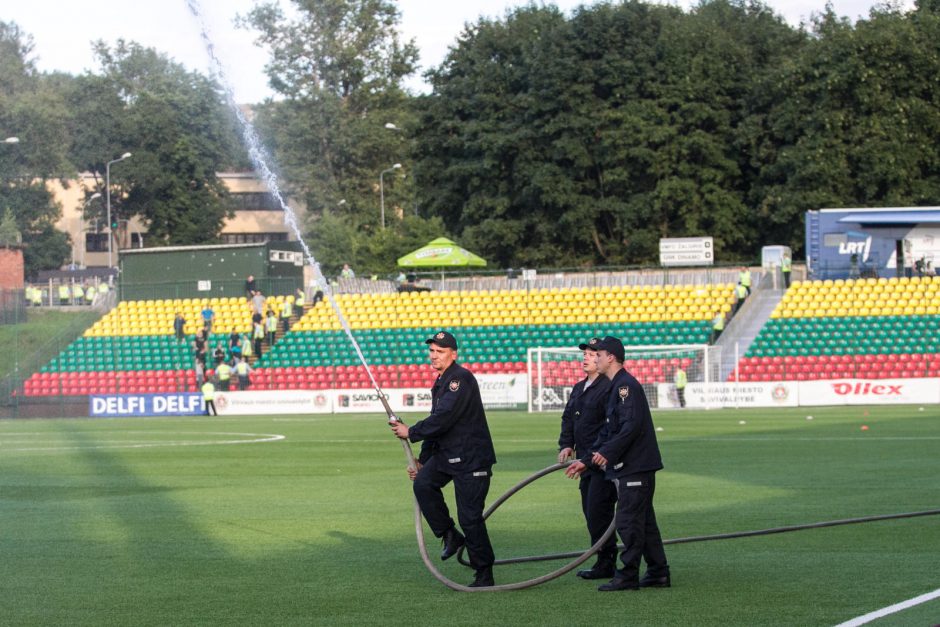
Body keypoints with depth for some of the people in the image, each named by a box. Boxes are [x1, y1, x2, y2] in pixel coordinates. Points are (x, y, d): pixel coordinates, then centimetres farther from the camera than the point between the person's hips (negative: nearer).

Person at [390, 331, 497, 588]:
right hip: (446, 453, 9)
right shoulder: (440, 383, 16)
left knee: (469, 516, -7)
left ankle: (484, 574, 2)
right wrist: (423, 460, 21)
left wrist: (411, 432, -11)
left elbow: (443, 419, -22)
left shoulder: (461, 379, -15)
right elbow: (436, 424, 23)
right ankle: (449, 536, 3)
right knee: (423, 483, -14)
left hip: (471, 457, -9)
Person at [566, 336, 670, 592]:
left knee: (628, 521, -7)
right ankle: (658, 573, 16)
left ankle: (628, 576, -4)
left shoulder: (626, 386, -14)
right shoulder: (617, 387, 19)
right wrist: (586, 460, 22)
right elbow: (608, 431, 24)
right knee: (643, 521, 12)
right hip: (633, 467, 10)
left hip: (636, 468, -10)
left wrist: (607, 453, -23)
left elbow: (631, 426, -24)